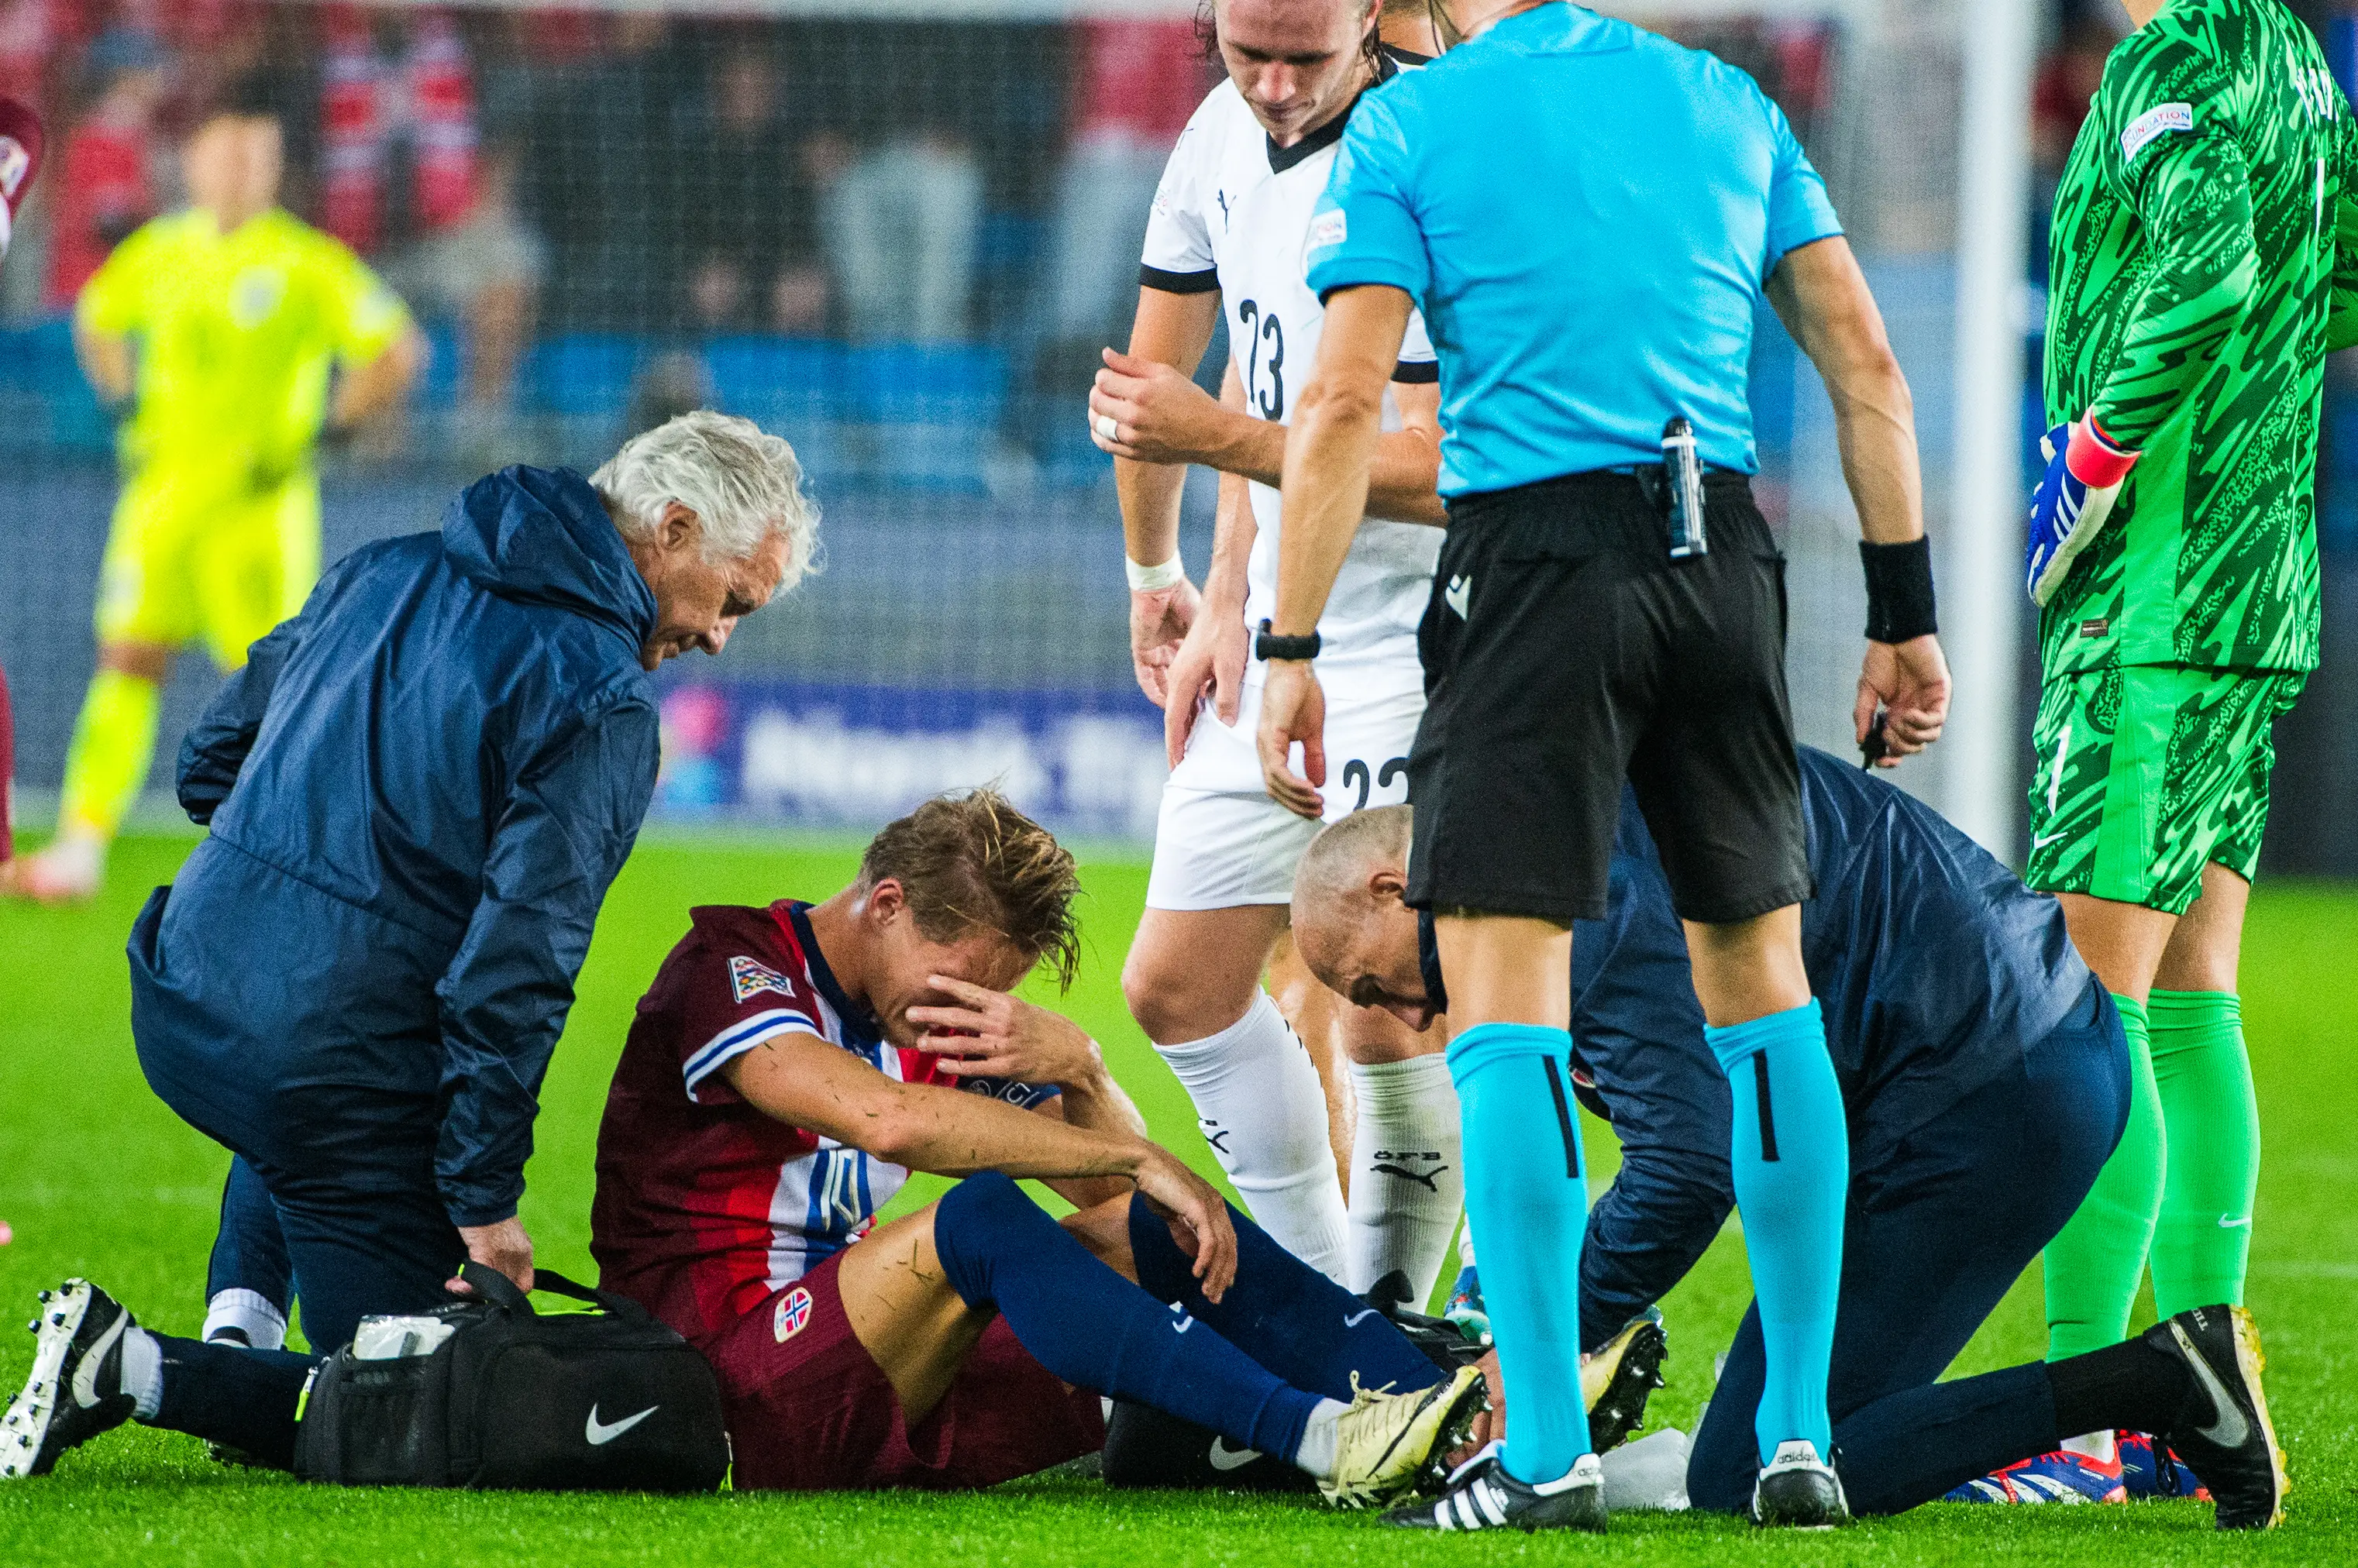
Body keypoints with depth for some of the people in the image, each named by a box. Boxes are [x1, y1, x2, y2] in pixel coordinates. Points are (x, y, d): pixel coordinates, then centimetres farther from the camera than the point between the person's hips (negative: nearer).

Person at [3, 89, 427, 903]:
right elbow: (96, 317, 29)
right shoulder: (158, 253, 9)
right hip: (162, 491, 4)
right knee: (128, 658, -3)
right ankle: (83, 842, -5)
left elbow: (396, 350, -5)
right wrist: (126, 402, 17)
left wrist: (325, 430, -9)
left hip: (260, 500, -4)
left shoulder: (306, 262, -5)